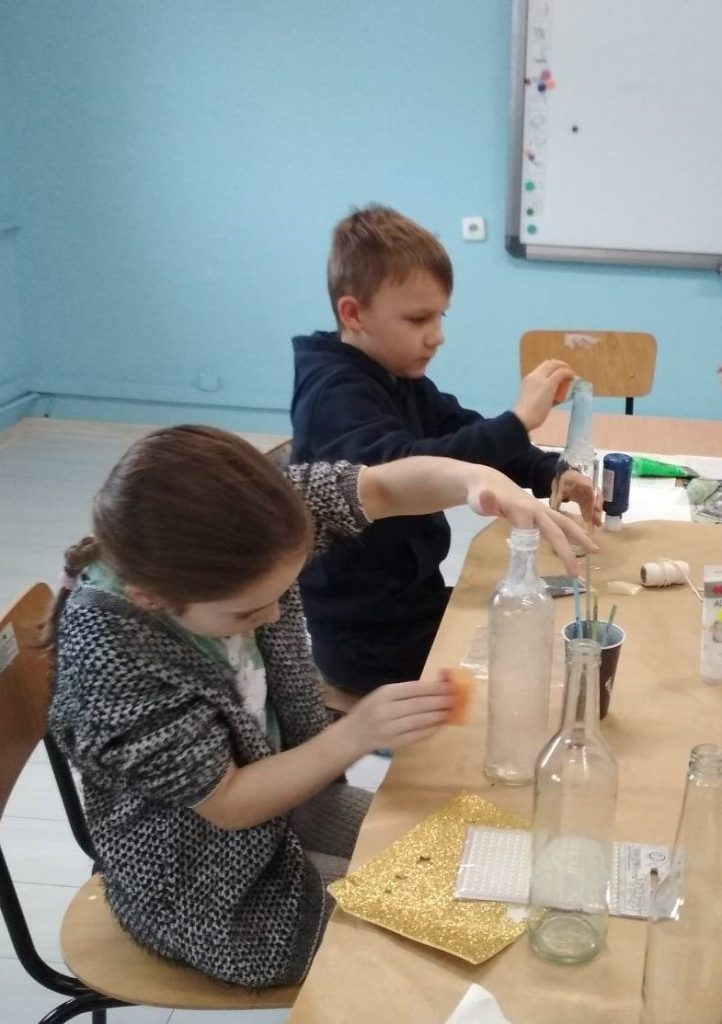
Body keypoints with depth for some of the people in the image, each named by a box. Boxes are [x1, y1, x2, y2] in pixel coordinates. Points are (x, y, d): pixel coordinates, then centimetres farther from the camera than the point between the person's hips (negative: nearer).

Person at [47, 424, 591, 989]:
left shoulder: (241, 529, -21)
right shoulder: (109, 659, -35)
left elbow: (385, 486, -17)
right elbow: (227, 805, -25)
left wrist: (477, 479, -37)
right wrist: (357, 735, -34)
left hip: (285, 793, 6)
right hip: (210, 890, -6)